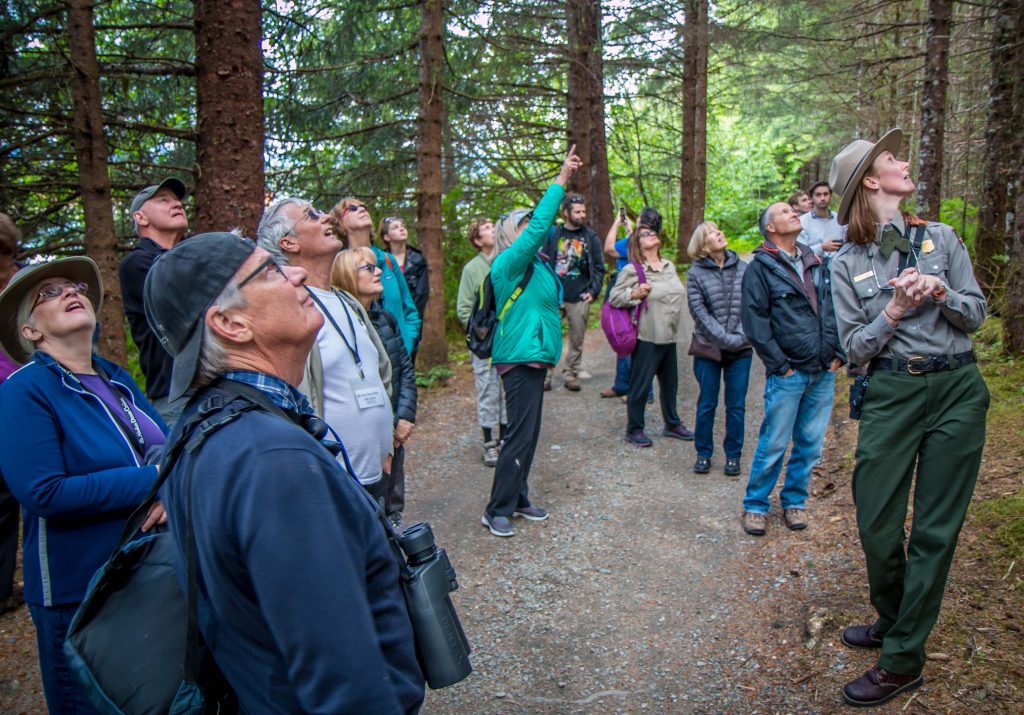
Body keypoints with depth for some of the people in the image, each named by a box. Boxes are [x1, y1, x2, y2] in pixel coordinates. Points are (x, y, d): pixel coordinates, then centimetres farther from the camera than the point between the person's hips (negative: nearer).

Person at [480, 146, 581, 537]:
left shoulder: (532, 265, 12)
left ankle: (518, 499, 28)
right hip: (519, 358, -10)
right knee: (521, 435, -6)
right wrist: (561, 179, -19)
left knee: (528, 432, 16)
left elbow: (542, 224, 20)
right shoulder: (510, 263, -15)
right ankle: (497, 510, 4)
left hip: (533, 355, 10)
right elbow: (539, 226, -21)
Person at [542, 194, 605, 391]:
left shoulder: (590, 237, 5)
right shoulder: (553, 234, 4)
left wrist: (593, 291, -3)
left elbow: (599, 267, 6)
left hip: (580, 298, 1)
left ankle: (571, 374, 17)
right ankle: (546, 375, 7)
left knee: (577, 340, 6)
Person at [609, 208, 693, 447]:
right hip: (648, 337, -7)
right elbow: (614, 298, -10)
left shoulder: (669, 266, 12)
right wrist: (634, 294, -24)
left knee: (670, 383, 18)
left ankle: (672, 424, 34)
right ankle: (634, 430, 16)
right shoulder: (631, 270, -11)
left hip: (669, 337, 7)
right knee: (641, 385, 1)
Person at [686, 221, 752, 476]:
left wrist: (740, 335, -14)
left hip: (740, 349, 1)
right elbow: (699, 311, -8)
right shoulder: (696, 273, -2)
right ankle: (703, 453, 23)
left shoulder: (743, 268, 2)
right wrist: (725, 338, -16)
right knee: (706, 404, 8)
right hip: (708, 348, -1)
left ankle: (733, 455, 22)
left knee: (736, 405, 7)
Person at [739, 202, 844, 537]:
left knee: (810, 445, 11)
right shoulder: (760, 268, -5)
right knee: (773, 444, 0)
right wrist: (779, 366, -11)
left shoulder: (815, 263, 13)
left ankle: (794, 500, 28)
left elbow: (834, 309, 17)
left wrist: (838, 353, 8)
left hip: (824, 372, 6)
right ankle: (755, 505, 16)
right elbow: (755, 323, -10)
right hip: (789, 373, -5)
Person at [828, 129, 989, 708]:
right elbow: (855, 346, 0)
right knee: (877, 523, 3)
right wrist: (894, 312, -16)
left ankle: (904, 661, 14)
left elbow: (977, 315, 5)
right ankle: (892, 622, 31)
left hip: (957, 391, 0)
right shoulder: (847, 264, 3)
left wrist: (940, 293, -14)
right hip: (891, 393, 0)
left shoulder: (942, 238, 6)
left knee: (935, 529, 2)